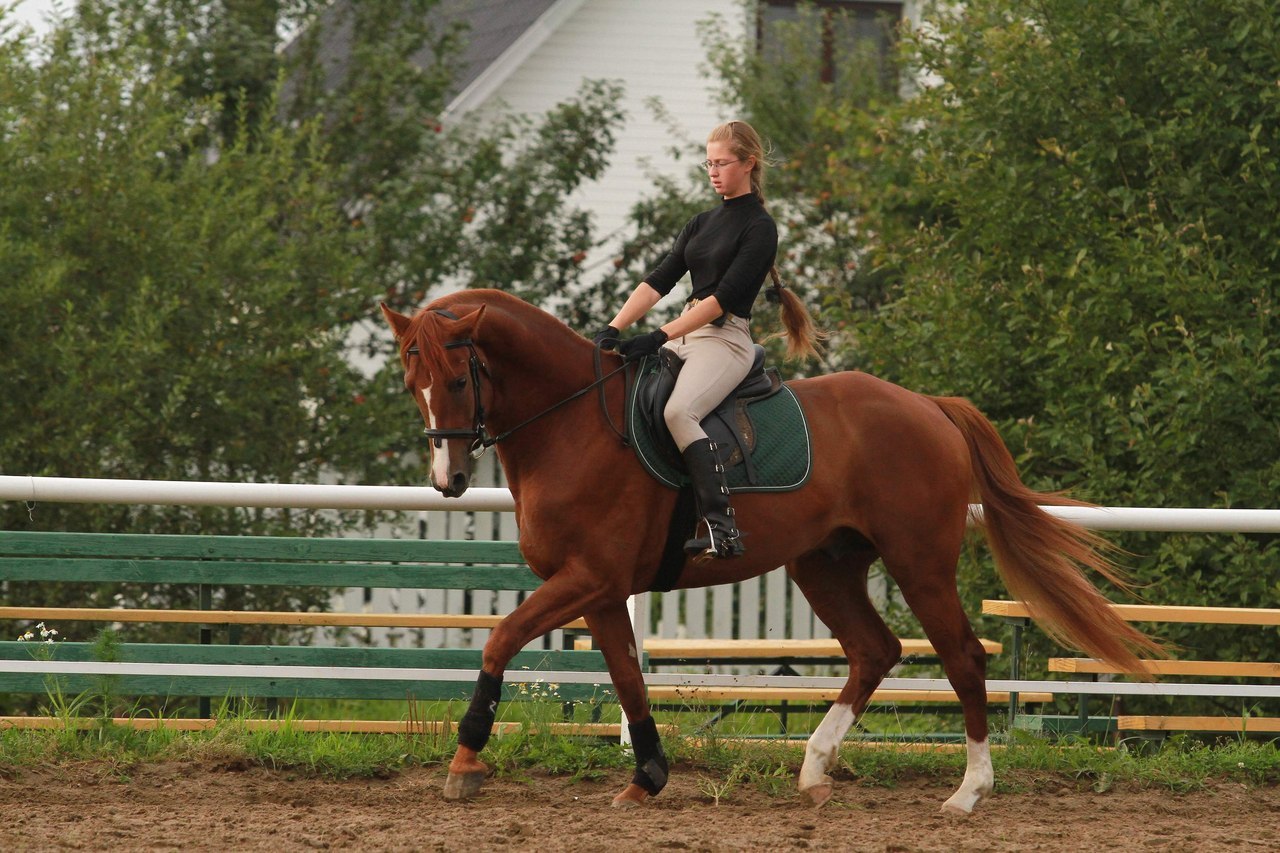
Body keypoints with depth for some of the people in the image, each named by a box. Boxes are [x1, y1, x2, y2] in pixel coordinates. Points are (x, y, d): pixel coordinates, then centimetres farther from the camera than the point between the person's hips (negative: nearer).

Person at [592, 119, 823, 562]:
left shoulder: (759, 228, -6)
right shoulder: (703, 223, 18)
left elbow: (724, 296, -15)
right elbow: (658, 281, 11)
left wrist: (660, 338, -21)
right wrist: (614, 329, -4)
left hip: (725, 340, -9)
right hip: (684, 337, 9)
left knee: (679, 411, -34)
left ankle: (722, 527, -40)